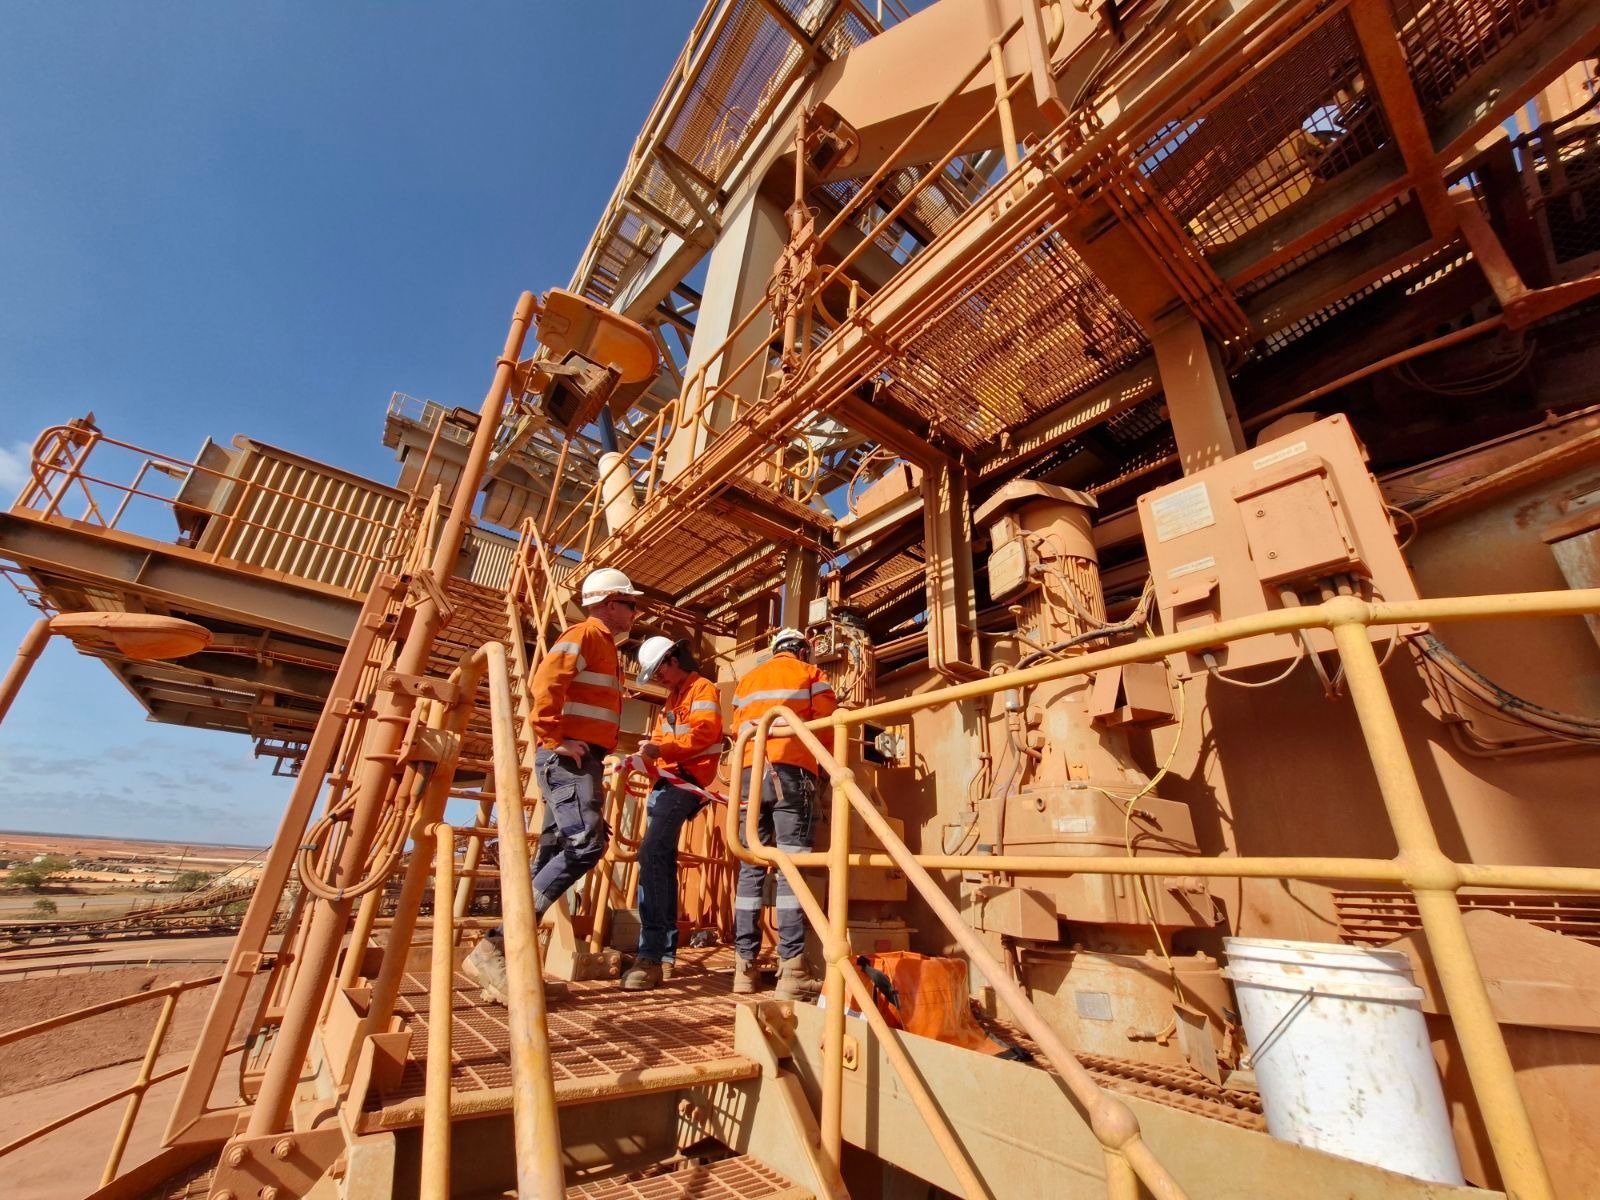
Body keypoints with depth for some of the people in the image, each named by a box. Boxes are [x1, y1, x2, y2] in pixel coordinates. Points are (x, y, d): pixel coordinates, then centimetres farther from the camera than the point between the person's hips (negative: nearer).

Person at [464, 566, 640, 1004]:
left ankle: (507, 954, 14)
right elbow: (546, 680, -21)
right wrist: (555, 739, -20)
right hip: (568, 758, -10)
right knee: (585, 845, -20)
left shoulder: (604, 646, 25)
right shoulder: (585, 635, -5)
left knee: (555, 855, 8)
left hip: (581, 761, 10)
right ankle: (493, 948, -16)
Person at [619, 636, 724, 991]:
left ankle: (650, 955, -20)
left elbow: (703, 734, -16)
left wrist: (661, 748, -19)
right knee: (661, 862, 8)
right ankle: (665, 955, 15)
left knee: (651, 854, -21)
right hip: (664, 783, 10)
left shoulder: (703, 689, -2)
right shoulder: (671, 699, 27)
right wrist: (643, 758, 8)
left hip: (684, 782, -10)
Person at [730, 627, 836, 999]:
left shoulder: (747, 681, 25)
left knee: (750, 869, 6)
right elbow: (827, 728, 5)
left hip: (749, 772, 4)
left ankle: (745, 967, 6)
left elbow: (740, 730, 18)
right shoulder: (811, 675, 12)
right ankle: (791, 971, -8)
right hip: (792, 771, -4)